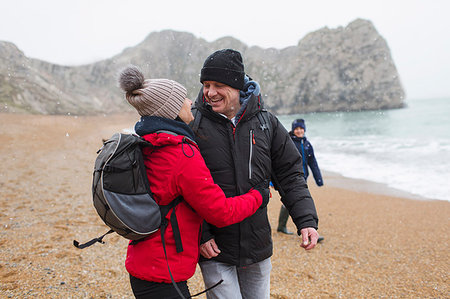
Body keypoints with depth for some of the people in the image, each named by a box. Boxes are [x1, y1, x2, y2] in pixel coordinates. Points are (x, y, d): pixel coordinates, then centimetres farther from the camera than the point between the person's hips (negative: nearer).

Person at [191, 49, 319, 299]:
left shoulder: (266, 123, 0)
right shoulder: (192, 125, -7)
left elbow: (290, 176, 5)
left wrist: (307, 220, -6)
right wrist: (199, 233, -14)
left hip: (258, 248, 4)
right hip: (213, 249, -3)